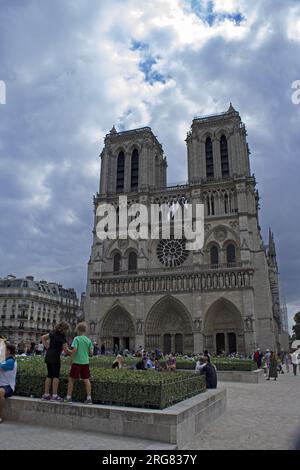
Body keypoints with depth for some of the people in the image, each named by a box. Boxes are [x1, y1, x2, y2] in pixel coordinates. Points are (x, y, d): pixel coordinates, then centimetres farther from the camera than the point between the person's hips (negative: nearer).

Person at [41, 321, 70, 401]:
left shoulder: (53, 333, 10)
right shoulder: (62, 337, -10)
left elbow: (43, 338, 18)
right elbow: (66, 350, -12)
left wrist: (47, 347, 13)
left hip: (48, 356, 7)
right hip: (55, 357, -7)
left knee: (49, 375, 13)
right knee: (56, 376, -1)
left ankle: (46, 394, 16)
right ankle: (54, 395, 0)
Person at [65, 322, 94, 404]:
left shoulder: (76, 338, -8)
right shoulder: (88, 340, 4)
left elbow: (74, 349, -20)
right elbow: (91, 352, 2)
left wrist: (72, 358, -6)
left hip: (77, 362, -4)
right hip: (86, 362, 4)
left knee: (71, 379, 11)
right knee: (86, 380, 7)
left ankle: (69, 397, 16)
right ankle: (89, 398, 5)